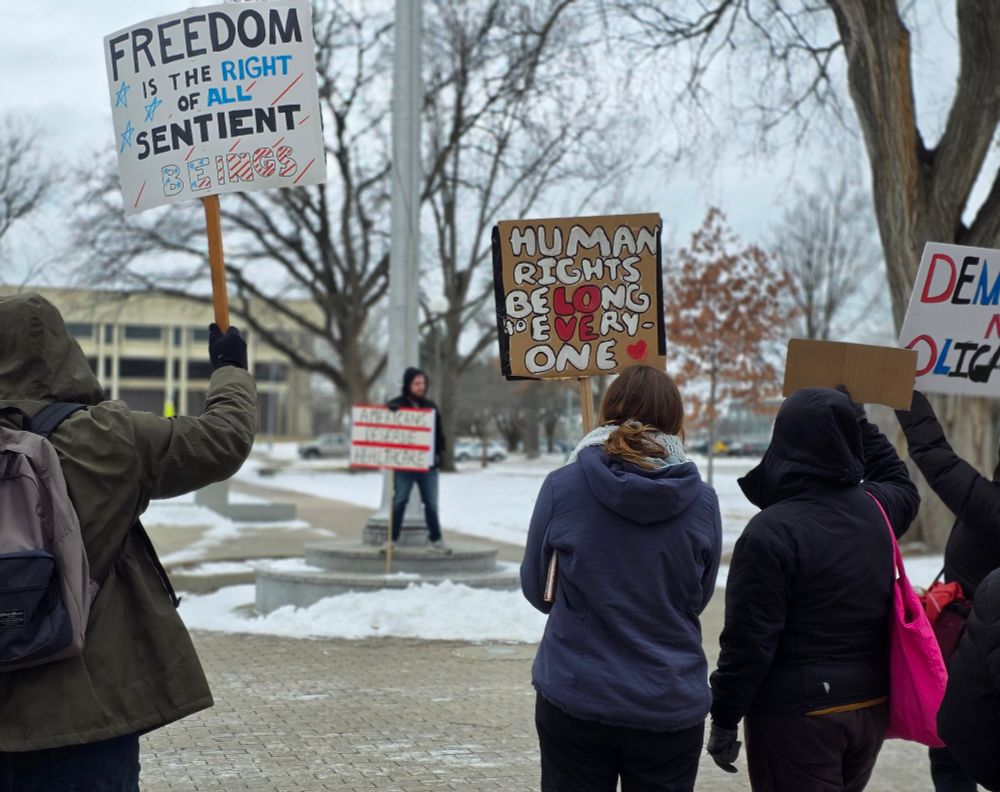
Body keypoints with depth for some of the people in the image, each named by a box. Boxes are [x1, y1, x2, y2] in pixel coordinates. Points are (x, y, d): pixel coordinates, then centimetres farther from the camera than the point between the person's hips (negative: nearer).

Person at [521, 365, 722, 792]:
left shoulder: (562, 487, -8)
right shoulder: (701, 500, -5)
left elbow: (536, 589, 3)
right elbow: (699, 597, 7)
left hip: (575, 697, -1)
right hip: (671, 705, 1)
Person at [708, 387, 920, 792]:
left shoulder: (771, 531, -19)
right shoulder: (875, 509, 2)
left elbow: (748, 640, -18)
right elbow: (903, 487, 29)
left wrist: (724, 719, -9)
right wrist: (858, 421, 32)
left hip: (797, 715, -7)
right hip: (872, 707, 7)